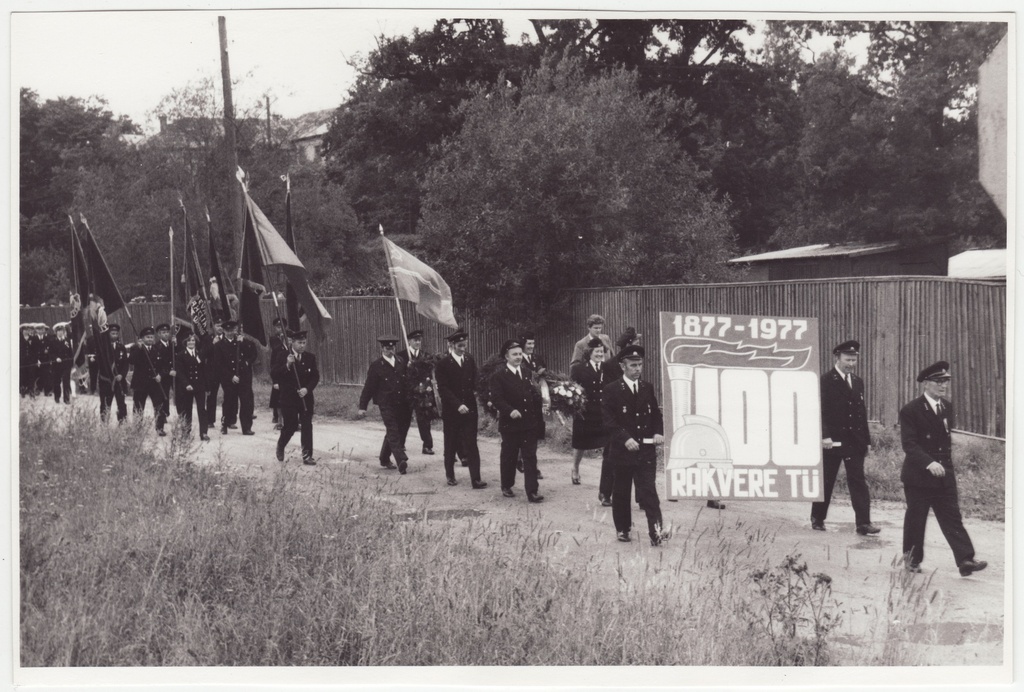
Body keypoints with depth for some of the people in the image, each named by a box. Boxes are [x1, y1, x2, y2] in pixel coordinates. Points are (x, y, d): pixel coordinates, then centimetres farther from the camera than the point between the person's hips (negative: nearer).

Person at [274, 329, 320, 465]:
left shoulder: (310, 358, 4)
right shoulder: (282, 357, -3)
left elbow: (315, 376, 3)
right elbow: (274, 373, -12)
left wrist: (307, 389, -13)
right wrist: (287, 365, -25)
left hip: (306, 397, 2)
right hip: (289, 398, -2)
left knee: (307, 426, -3)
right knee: (289, 426, 4)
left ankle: (307, 456, 0)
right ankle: (280, 447, 33)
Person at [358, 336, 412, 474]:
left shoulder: (401, 362, 10)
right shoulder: (376, 366, -3)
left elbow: (407, 382, 17)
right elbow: (368, 387, -1)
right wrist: (362, 406, -2)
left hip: (402, 405, 5)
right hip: (387, 405, -5)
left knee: (398, 433, 13)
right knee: (393, 433, -14)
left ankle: (385, 459, 29)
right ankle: (402, 461, -25)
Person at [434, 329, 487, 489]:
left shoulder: (470, 360, 7)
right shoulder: (443, 364, -8)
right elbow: (443, 389, -13)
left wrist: (475, 391, -1)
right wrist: (458, 405, -23)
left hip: (469, 409, 2)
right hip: (451, 411, -2)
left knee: (471, 445, -4)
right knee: (451, 445, 10)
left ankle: (476, 479, -8)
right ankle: (450, 475, 27)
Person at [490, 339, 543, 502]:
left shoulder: (527, 372, 10)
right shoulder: (499, 376, -8)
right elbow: (496, 398, -16)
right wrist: (510, 411, -27)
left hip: (529, 422, 4)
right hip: (510, 423, -3)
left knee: (530, 457, -2)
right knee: (509, 457, 11)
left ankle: (532, 491, -4)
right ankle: (506, 487, 28)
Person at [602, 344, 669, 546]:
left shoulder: (648, 388, 9)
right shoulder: (611, 390, -5)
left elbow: (656, 414, 16)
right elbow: (609, 420, -11)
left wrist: (659, 432, -2)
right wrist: (625, 439, -22)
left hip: (646, 450, 2)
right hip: (622, 451, -2)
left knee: (648, 491, -7)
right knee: (621, 493, 10)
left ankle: (656, 532, -15)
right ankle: (622, 530, 23)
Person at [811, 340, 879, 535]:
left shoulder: (858, 382, 13)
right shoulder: (826, 381, -6)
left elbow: (862, 412, 16)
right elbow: (821, 411, -12)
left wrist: (866, 440, 14)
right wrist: (824, 435, -21)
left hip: (855, 441, 4)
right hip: (833, 440, -4)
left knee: (858, 480, -3)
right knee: (826, 481, 6)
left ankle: (864, 523, -7)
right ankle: (817, 519, 21)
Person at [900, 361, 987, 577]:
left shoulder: (947, 407, 8)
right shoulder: (910, 411, -13)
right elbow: (909, 444, -21)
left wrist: (947, 465, 16)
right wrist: (929, 463, -33)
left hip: (944, 475, 5)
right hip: (918, 476, -5)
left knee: (952, 518, -1)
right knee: (916, 519, 6)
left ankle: (966, 560, -8)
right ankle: (913, 559, 21)